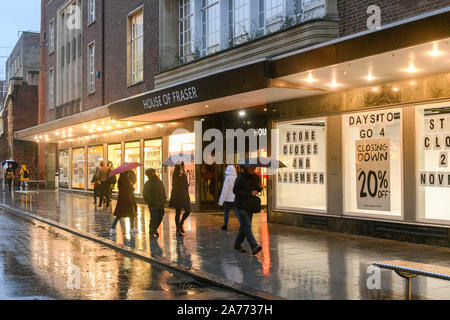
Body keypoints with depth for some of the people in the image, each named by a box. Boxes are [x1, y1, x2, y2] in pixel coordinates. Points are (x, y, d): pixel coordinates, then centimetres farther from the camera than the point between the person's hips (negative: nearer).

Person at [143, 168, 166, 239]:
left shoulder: (159, 181, 10)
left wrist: (164, 200, 12)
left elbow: (163, 192, 22)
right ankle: (152, 233, 3)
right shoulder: (148, 184, -13)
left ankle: (154, 229, 35)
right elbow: (146, 195, -17)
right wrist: (151, 203, -15)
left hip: (160, 205, 7)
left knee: (160, 218, 15)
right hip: (153, 206, -7)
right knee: (154, 219, -9)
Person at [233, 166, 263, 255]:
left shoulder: (255, 177, 8)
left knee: (244, 226, 11)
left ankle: (237, 244, 25)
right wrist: (249, 193, -22)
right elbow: (235, 190, -17)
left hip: (250, 206, 7)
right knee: (247, 226, -15)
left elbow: (257, 190, 20)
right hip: (241, 206, -7)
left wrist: (260, 187, -5)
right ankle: (254, 246, -24)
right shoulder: (241, 177, -12)